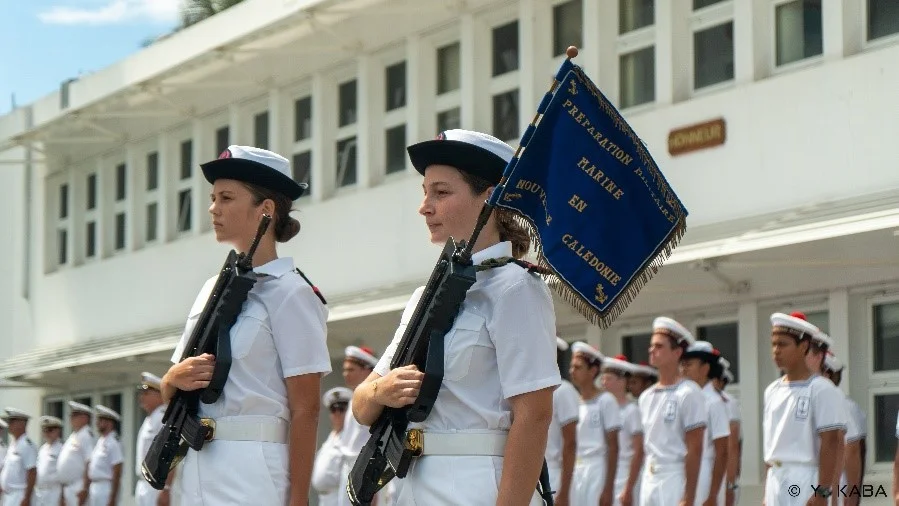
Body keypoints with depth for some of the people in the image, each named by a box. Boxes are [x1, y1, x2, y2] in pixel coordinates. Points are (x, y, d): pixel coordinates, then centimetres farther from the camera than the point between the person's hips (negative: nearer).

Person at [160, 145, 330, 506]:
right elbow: (169, 394, 21)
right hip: (199, 468, 7)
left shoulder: (289, 293, -5)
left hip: (254, 472, -7)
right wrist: (175, 378, -3)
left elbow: (305, 409, -9)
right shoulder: (212, 290, 16)